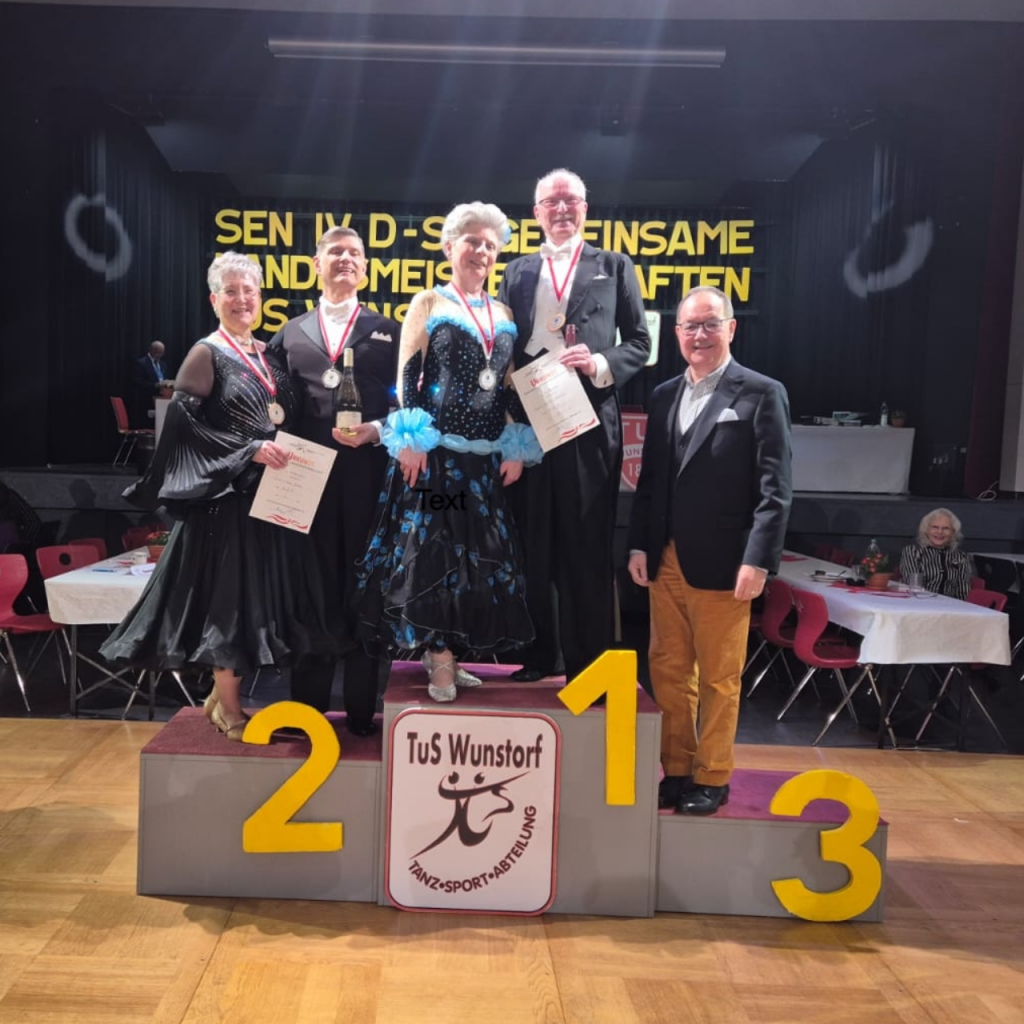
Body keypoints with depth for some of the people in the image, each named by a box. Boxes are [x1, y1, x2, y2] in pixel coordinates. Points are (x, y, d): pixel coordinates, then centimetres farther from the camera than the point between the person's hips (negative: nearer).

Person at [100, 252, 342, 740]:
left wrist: (287, 450, 2)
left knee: (260, 593, 9)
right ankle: (228, 708, 10)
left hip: (272, 494, 7)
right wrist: (249, 450, -19)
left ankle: (224, 693, 24)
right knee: (229, 596, -2)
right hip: (226, 494, -7)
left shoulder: (269, 355, 14)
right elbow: (184, 424, -14)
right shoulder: (206, 354, -5)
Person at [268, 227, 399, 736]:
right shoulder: (291, 332, 16)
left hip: (366, 471, -1)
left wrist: (375, 431, -12)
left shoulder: (386, 331, 11)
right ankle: (307, 707, 19)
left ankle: (361, 710, 16)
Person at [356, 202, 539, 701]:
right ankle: (440, 657, 4)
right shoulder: (429, 303, 3)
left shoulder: (503, 315, 15)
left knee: (478, 551, 8)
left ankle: (453, 651, 20)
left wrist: (514, 447, 7)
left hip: (486, 453, 5)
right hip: (435, 448, -5)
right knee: (431, 547, -5)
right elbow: (406, 376, -4)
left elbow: (509, 386, 15)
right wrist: (409, 438, -14)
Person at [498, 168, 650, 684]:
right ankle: (538, 654, 19)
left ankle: (589, 664, 9)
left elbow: (640, 342, 6)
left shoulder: (614, 266, 11)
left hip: (588, 421, -2)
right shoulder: (517, 271, 17)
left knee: (587, 548, 0)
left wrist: (601, 363, -13)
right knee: (533, 545, 7)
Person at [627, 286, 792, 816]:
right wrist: (639, 545, 7)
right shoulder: (664, 395, 13)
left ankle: (712, 778, 22)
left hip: (722, 564, -5)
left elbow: (775, 488, -8)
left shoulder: (762, 394, -3)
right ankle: (676, 770, 26)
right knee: (668, 672, 12)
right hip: (665, 561, 5)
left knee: (718, 678, 7)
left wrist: (757, 560, -15)